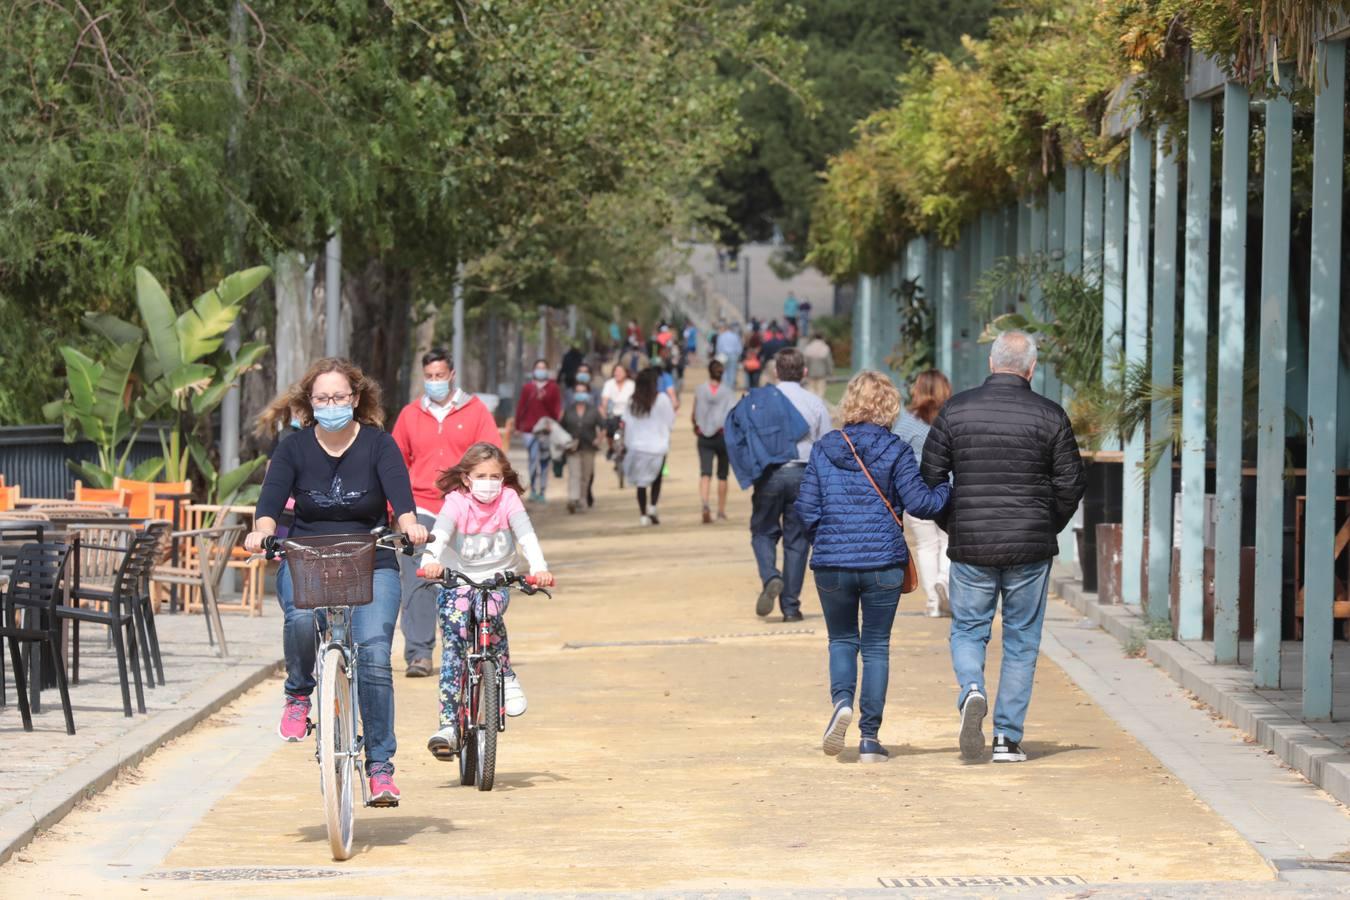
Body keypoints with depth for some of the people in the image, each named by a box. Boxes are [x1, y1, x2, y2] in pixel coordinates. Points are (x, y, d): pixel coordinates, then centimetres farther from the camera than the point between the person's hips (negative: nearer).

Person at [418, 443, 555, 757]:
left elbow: (526, 534, -19)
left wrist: (539, 568, -38)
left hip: (496, 580, 0)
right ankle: (448, 724, -13)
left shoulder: (508, 499, -6)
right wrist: (431, 560, -48)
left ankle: (507, 677, -10)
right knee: (452, 642, -15)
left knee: (489, 609, -33)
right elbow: (440, 531, -26)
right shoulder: (457, 501, -9)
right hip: (456, 579, 0)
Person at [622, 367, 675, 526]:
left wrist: (626, 444, 9)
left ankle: (643, 515, 5)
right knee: (656, 479, 15)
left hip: (637, 446, 2)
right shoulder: (661, 399, -9)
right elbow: (670, 420, -3)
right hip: (658, 446, -2)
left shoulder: (633, 401, 0)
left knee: (641, 482, 8)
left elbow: (626, 424, 2)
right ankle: (653, 506, -5)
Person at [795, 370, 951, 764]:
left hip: (832, 562, 1)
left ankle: (842, 700, -11)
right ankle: (869, 738, 4)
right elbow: (919, 503, -9)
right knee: (876, 646, 7)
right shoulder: (895, 451, -5)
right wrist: (949, 490, 8)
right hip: (883, 561, -1)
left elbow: (806, 508, 2)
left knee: (842, 640, 17)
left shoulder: (824, 449, 1)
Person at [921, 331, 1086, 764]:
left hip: (970, 545, 1)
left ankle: (971, 691, -16)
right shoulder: (1049, 415, -3)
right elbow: (1071, 483, 0)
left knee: (967, 629, 14)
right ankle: (1007, 738, 6)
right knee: (1021, 639, 8)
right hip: (1030, 548, 0)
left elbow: (930, 476, 2)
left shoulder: (956, 410, 0)